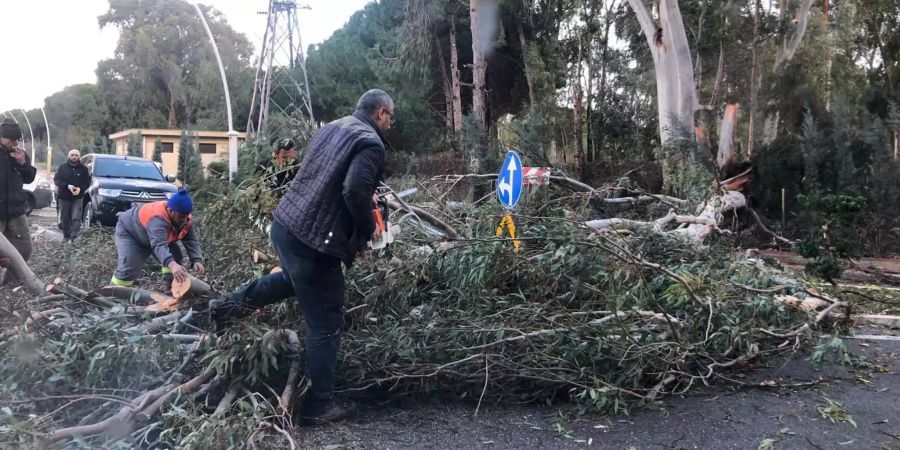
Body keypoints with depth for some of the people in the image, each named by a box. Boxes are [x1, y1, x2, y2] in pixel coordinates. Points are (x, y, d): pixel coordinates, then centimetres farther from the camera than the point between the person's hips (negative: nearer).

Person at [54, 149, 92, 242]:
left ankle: (74, 236, -17)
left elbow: (88, 181, 3)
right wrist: (67, 186, -19)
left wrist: (80, 188, -17)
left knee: (76, 217, -13)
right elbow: (56, 180, -2)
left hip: (78, 197, -1)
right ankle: (66, 236, 18)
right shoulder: (62, 167, 3)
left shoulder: (83, 168, 3)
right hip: (64, 197, 1)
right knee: (65, 218, 7)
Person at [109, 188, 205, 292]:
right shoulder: (158, 218, -45)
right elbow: (159, 245, -58)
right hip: (129, 232, -7)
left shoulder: (186, 219, -21)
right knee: (129, 268, -21)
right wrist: (172, 264, -76)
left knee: (175, 256, -5)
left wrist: (197, 260, -40)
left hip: (155, 237, 7)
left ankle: (170, 290, 4)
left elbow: (192, 241, -20)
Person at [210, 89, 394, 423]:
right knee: (325, 325, 5)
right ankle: (319, 406, 15)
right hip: (314, 242, -8)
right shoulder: (371, 143, -12)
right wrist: (368, 228, -9)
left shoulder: (331, 127, 14)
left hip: (284, 223, 8)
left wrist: (366, 197, 23)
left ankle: (226, 307, 36)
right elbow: (354, 190, -26)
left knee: (295, 279, 38)